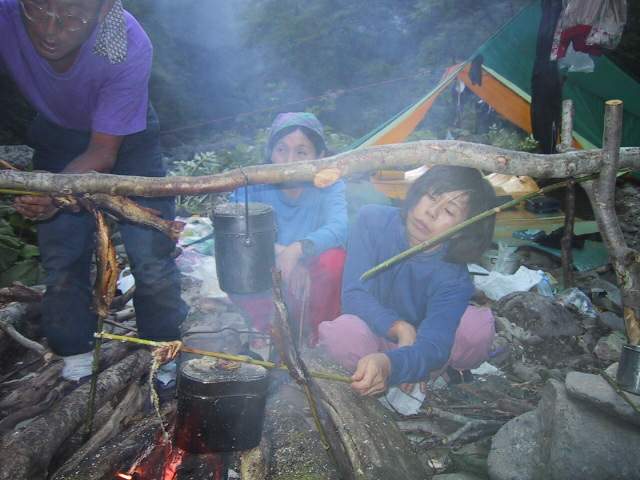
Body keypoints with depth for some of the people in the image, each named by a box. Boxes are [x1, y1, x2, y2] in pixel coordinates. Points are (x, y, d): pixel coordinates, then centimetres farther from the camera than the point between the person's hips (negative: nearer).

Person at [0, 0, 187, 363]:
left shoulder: (130, 47, -35)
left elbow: (104, 150, -25)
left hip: (126, 136, -2)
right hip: (57, 136, 3)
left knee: (151, 256, -6)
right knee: (61, 256, 2)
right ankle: (76, 356, 24)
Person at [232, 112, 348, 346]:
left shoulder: (329, 186, -14)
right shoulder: (254, 184, -12)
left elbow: (339, 226, -34)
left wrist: (297, 250, -52)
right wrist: (278, 251, -40)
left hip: (309, 285, 0)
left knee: (333, 259, -32)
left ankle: (317, 331, -3)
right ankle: (270, 328, -1)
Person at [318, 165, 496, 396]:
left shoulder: (454, 279, -23)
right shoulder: (373, 221, -19)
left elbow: (433, 346, -36)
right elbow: (354, 295, -22)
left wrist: (388, 365, -58)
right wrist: (401, 329, -37)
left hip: (417, 345, 0)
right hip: (373, 338, 1)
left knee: (479, 325, -28)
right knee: (343, 330, -35)